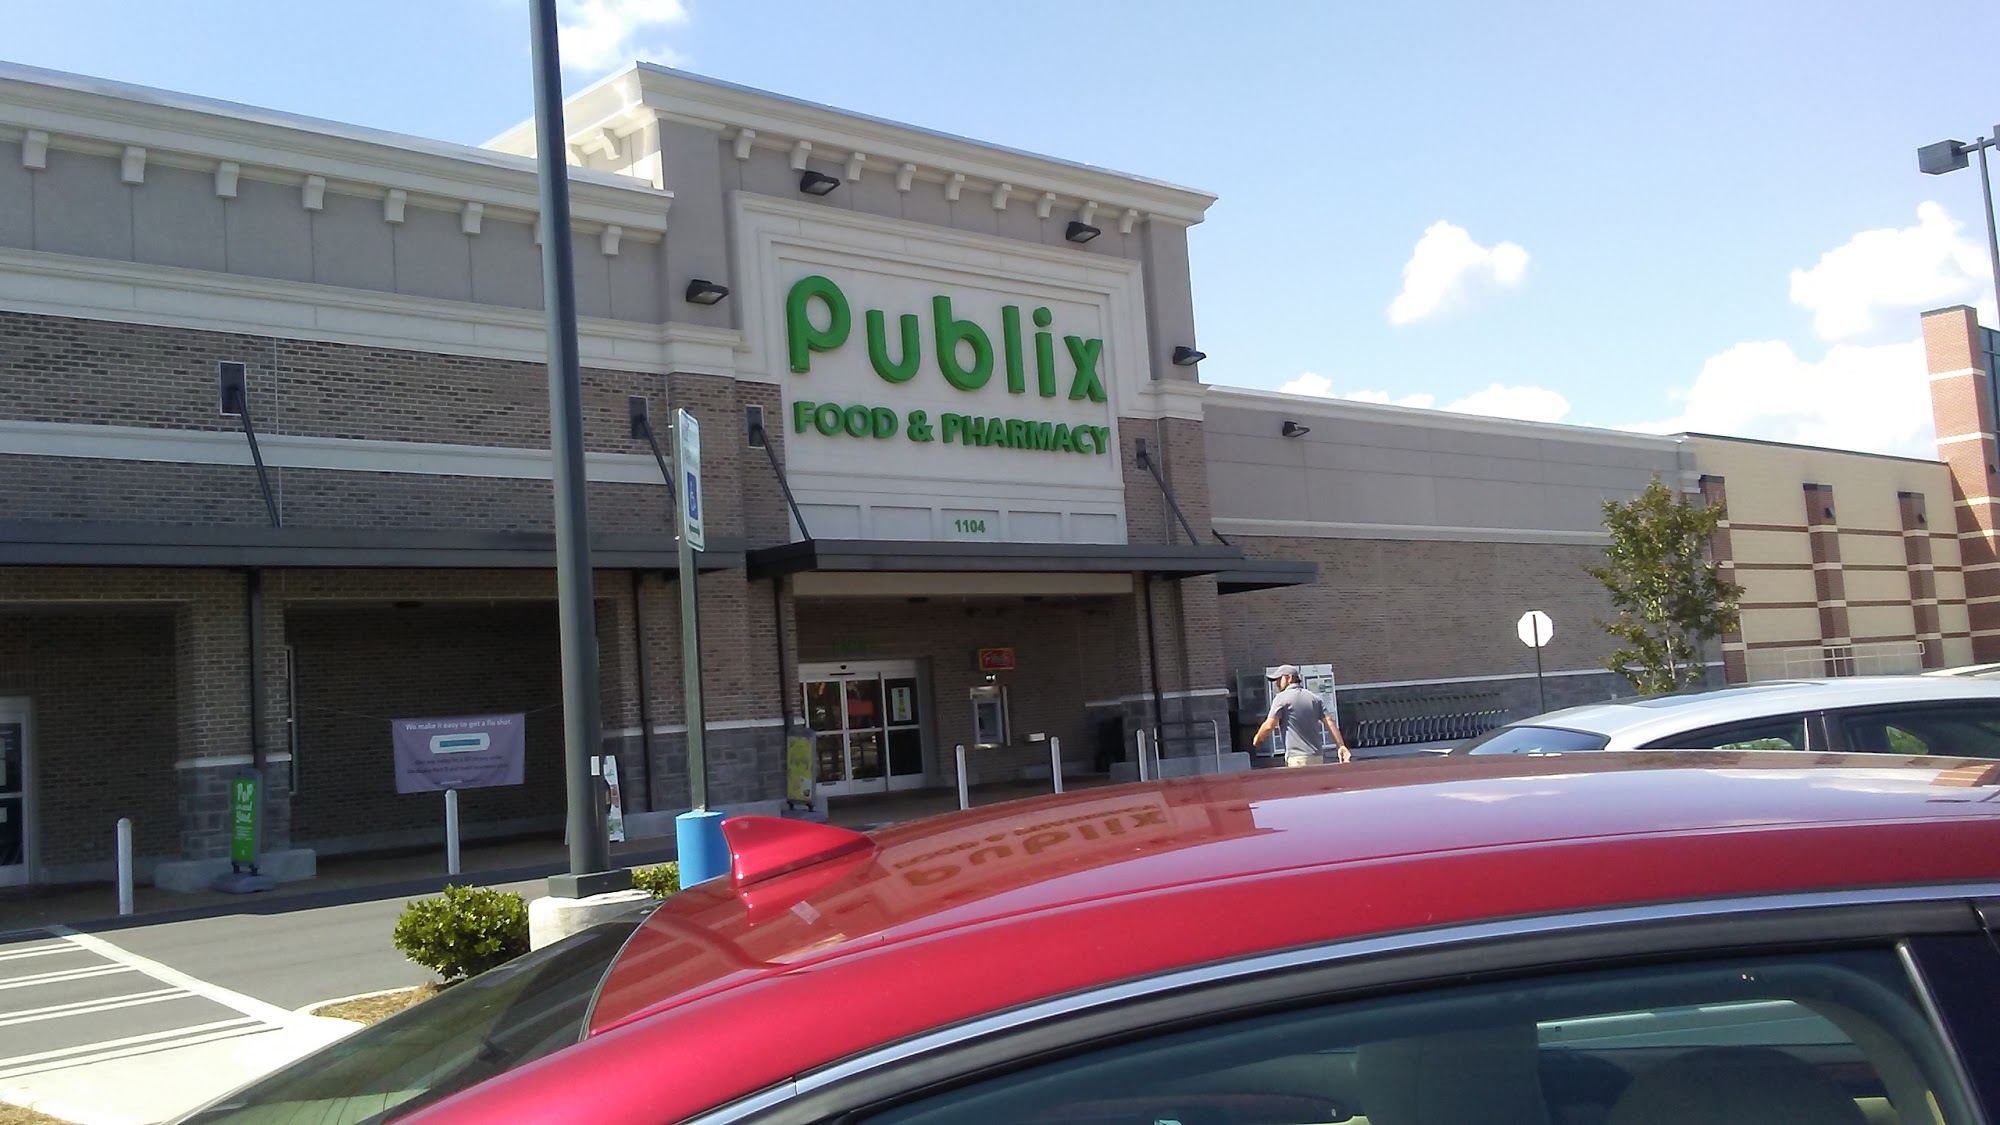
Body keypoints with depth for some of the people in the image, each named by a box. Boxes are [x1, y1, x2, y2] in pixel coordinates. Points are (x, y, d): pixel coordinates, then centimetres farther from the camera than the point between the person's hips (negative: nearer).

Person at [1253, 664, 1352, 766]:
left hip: (1297, 757, -7)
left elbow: (1269, 726, -8)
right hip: (1317, 756, 7)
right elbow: (1330, 722, 8)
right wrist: (1341, 746, 4)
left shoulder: (1281, 698, -3)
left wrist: (1257, 739, 11)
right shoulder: (1314, 698, 16)